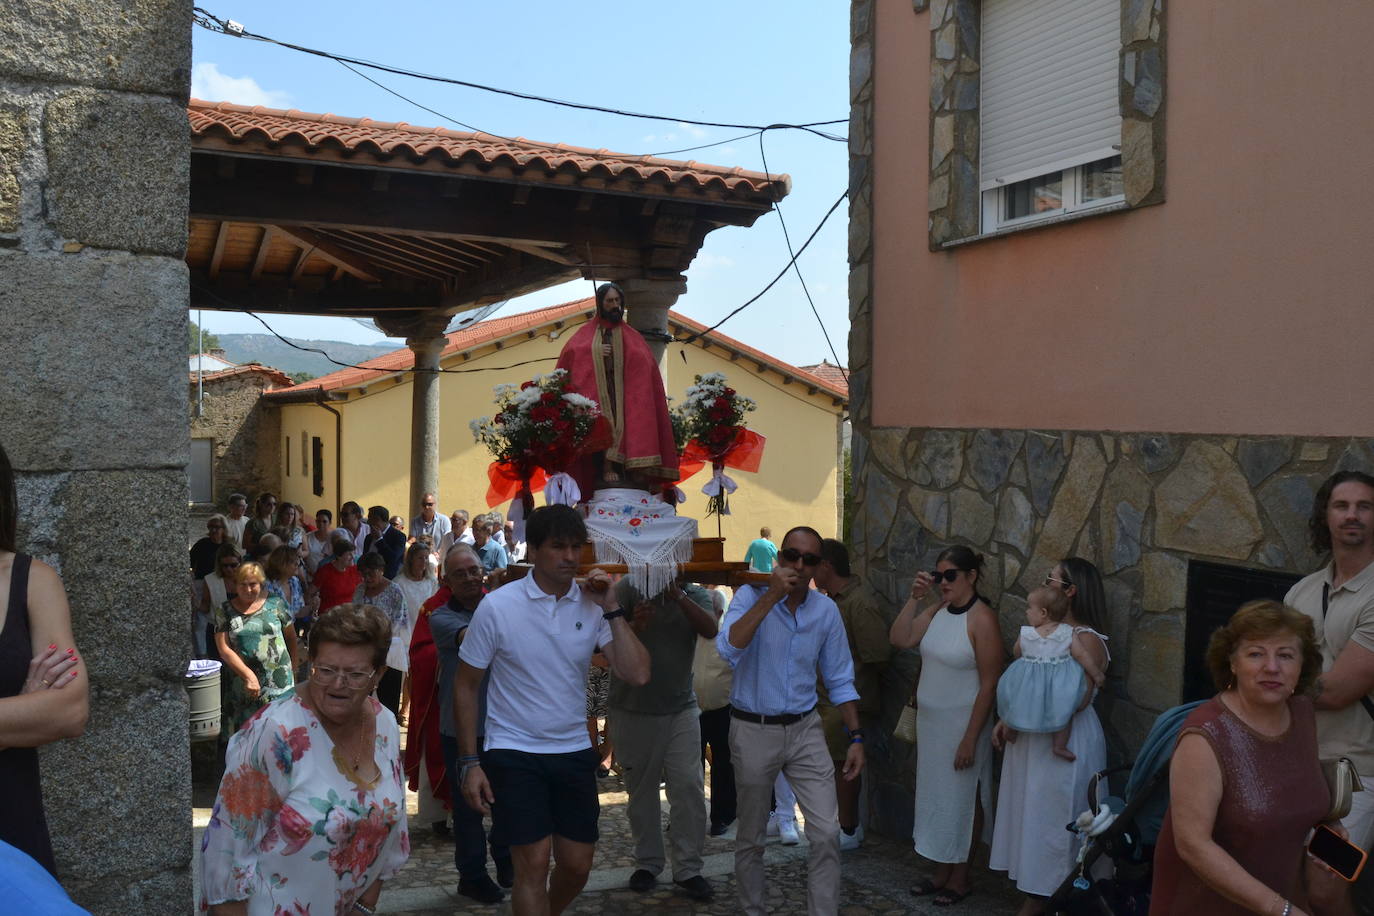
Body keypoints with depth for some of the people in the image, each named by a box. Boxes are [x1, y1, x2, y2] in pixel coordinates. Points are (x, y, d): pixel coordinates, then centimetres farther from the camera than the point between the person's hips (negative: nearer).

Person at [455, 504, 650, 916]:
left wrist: (611, 609, -15)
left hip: (573, 751, 4)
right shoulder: (497, 606, -11)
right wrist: (469, 763, -6)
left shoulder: (592, 605, -3)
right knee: (534, 863, -6)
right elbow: (466, 686, -3)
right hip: (513, 753, -4)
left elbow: (637, 675, -12)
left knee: (577, 865, 13)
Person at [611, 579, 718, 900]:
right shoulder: (628, 588, -8)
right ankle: (647, 864, 26)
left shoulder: (695, 594, -1)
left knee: (689, 786, -3)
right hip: (633, 712, -1)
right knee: (641, 790, 10)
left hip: (681, 709, 1)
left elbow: (710, 630, -18)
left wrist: (678, 596, -29)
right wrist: (634, 626, -35)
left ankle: (688, 869, 8)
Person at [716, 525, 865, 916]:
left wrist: (856, 737, 1)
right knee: (751, 838, 13)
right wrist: (772, 595, -30)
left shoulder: (826, 610, -1)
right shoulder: (752, 596, -11)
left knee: (827, 833, -5)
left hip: (804, 730, 2)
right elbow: (728, 648, -30)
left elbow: (840, 679, 7)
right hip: (753, 731, -2)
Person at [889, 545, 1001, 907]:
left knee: (962, 799, 7)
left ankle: (960, 878, 23)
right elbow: (900, 639, -5)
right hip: (929, 721, 7)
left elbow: (989, 684, -18)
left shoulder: (982, 619, -18)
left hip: (961, 724, -7)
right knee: (936, 795, 16)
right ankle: (941, 872, 30)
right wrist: (915, 597, -11)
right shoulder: (937, 610, 3)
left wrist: (970, 739, -18)